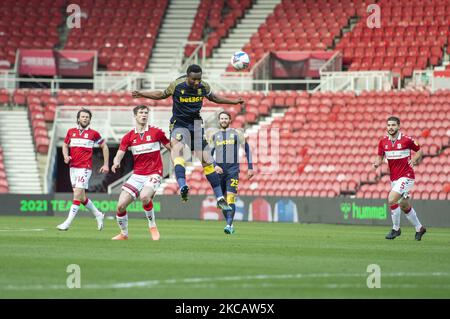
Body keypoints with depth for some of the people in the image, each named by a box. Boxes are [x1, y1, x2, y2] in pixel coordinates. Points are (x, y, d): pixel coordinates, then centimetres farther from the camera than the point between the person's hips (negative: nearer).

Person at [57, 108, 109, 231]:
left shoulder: (93, 133, 0)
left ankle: (67, 223, -13)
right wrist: (66, 156, 0)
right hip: (73, 167, 5)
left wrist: (106, 165, 8)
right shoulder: (71, 132, 10)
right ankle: (98, 215, 30)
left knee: (77, 195, -13)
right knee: (81, 197, 9)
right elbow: (65, 145, 22)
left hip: (85, 168, -5)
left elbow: (104, 147, 11)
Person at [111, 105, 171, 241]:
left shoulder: (156, 132, -2)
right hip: (137, 175, 4)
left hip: (153, 174, -4)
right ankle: (124, 234, 17)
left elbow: (171, 147, 7)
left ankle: (152, 226, -10)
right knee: (121, 205, -7)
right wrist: (116, 163, -22)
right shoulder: (128, 137, 4)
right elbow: (119, 155, -1)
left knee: (144, 196, -34)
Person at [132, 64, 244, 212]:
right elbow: (162, 94, 7)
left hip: (196, 125, 4)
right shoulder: (176, 85, -12)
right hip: (179, 124, -4)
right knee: (177, 147, -35)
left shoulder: (204, 87, -4)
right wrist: (141, 94, -2)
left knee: (207, 161, 1)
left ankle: (220, 199, 10)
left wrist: (233, 101, 19)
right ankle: (182, 187, -54)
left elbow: (213, 97, 18)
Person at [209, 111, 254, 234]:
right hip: (219, 169, 4)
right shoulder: (215, 136, 12)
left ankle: (229, 225, -24)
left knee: (230, 198, -18)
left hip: (233, 169, -4)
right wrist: (214, 166, -8)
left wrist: (250, 168, 4)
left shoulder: (237, 133, 5)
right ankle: (230, 225, 20)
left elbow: (247, 149, 9)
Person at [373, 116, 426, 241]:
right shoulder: (383, 141, 2)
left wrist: (414, 159, -16)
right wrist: (377, 163, -13)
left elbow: (419, 150, 2)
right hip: (394, 178, 6)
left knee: (391, 200, -19)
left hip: (406, 176, -6)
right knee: (404, 206, 15)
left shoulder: (406, 140, -11)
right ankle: (419, 228, 34)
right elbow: (380, 157, 9)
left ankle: (396, 229, -2)